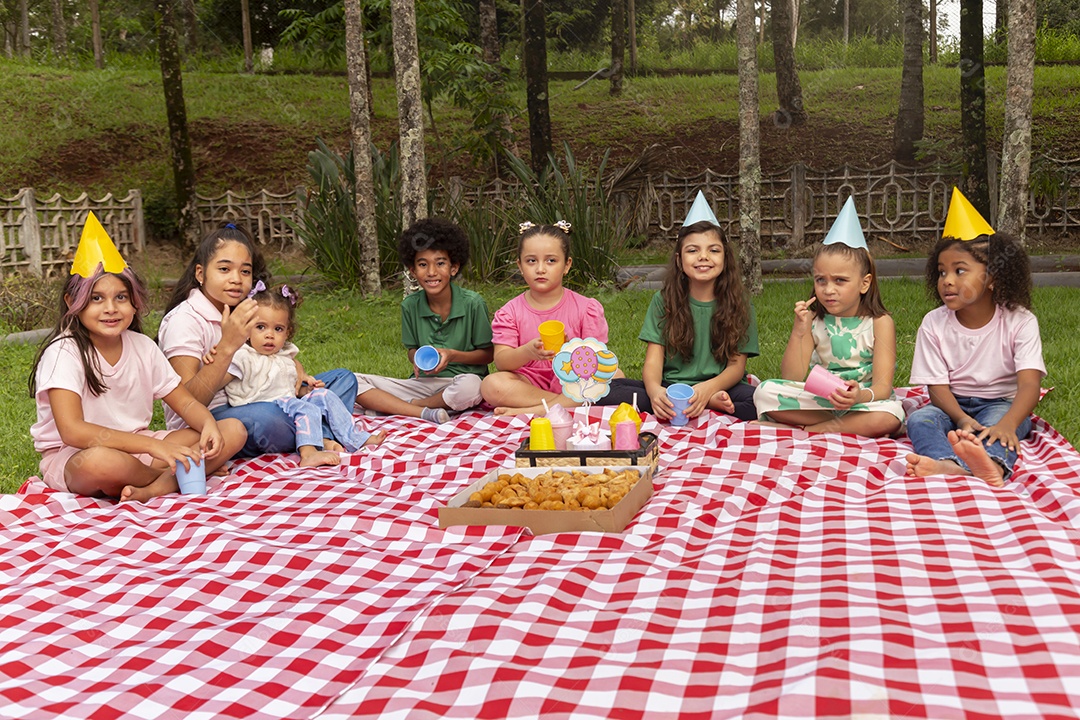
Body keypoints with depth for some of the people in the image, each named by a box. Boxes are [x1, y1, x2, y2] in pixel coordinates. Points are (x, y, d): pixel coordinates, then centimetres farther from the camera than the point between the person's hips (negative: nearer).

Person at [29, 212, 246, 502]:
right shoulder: (64, 352, -15)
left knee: (234, 430, -9)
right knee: (100, 462, -43)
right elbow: (72, 431, -27)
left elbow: (185, 402, 5)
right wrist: (155, 446, -35)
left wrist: (208, 424, -20)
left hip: (134, 447, 6)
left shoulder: (143, 346, 2)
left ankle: (152, 489, -27)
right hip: (70, 458, -6)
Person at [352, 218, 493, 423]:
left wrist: (452, 355, -17)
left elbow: (487, 354, 0)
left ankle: (394, 406, -16)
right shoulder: (410, 306, 2)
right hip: (423, 382, 3)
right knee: (355, 382, -13)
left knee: (469, 386, -40)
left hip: (461, 380, -3)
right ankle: (424, 413, -25)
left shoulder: (473, 303, -7)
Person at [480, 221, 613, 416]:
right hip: (528, 383, 0)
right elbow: (501, 361, -9)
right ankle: (570, 405, -22)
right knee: (491, 385, -29)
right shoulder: (510, 312, 3)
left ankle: (530, 411, -27)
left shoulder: (586, 308, 1)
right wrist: (527, 352, -30)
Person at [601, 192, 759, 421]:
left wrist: (708, 388, -28)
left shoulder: (738, 305, 4)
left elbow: (737, 365, -3)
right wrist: (655, 390, -29)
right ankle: (712, 404, -27)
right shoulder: (663, 301, 5)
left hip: (721, 387, -2)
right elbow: (653, 360, -4)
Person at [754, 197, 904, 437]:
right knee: (765, 392, -19)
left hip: (864, 403, -3)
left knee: (890, 416, -36)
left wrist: (861, 396, -40)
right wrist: (798, 332, -19)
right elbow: (791, 379, -6)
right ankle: (854, 426, -15)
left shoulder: (879, 322, -6)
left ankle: (810, 429, -19)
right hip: (819, 400, 3)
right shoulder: (813, 320, 1)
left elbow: (883, 386, -15)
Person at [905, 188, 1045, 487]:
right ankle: (951, 466, -60)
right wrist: (962, 420, -30)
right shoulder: (934, 323, -3)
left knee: (998, 417, -35)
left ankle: (992, 464, -69)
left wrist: (1007, 424, -41)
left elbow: (1029, 385, -20)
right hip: (953, 406, 2)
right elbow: (937, 386, -8)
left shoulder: (1020, 321, -9)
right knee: (919, 419, -28)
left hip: (1002, 404, -2)